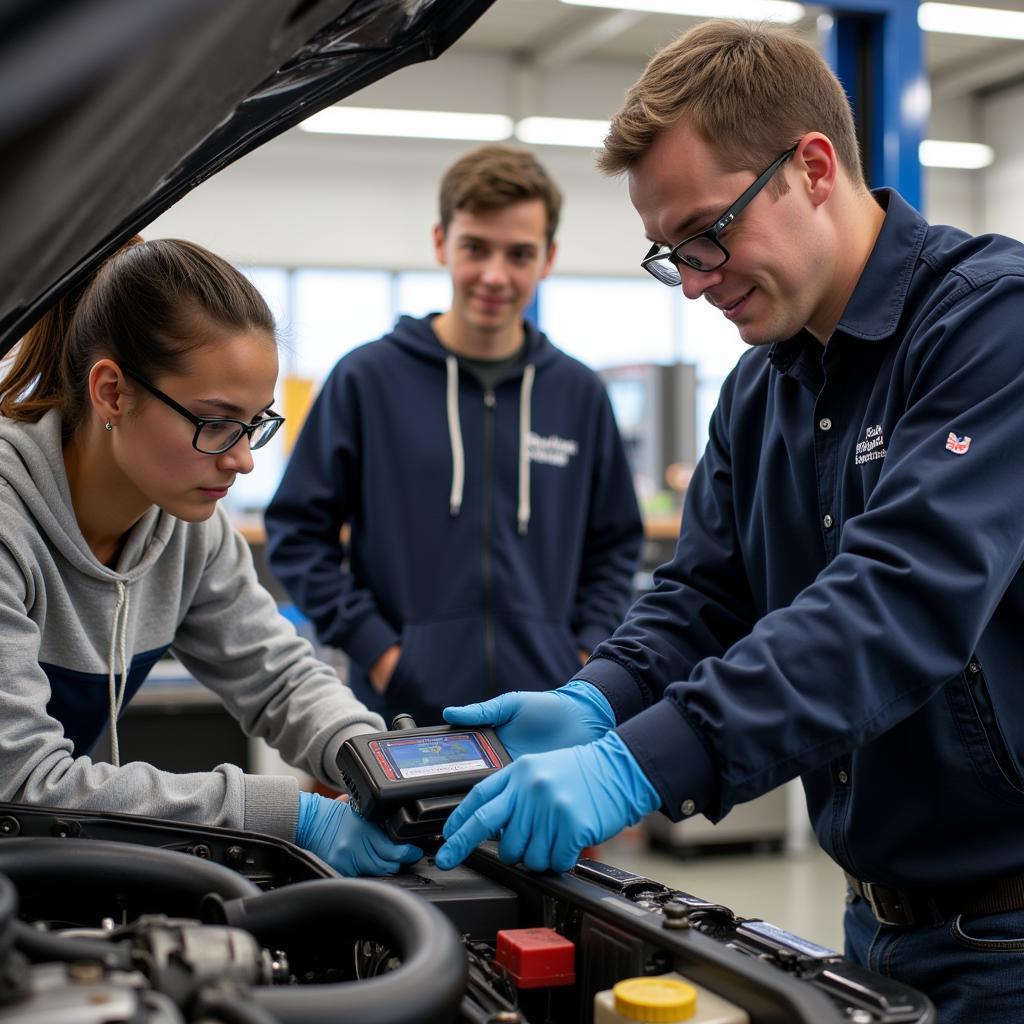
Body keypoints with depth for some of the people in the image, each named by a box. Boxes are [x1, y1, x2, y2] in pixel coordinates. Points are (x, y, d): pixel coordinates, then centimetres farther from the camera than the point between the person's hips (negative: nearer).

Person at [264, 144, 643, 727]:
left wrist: (589, 653, 1)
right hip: (407, 709, -2)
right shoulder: (368, 378, -1)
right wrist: (374, 648, -8)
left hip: (545, 716, 2)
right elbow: (297, 533, 0)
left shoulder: (579, 393, 7)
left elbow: (615, 547, 14)